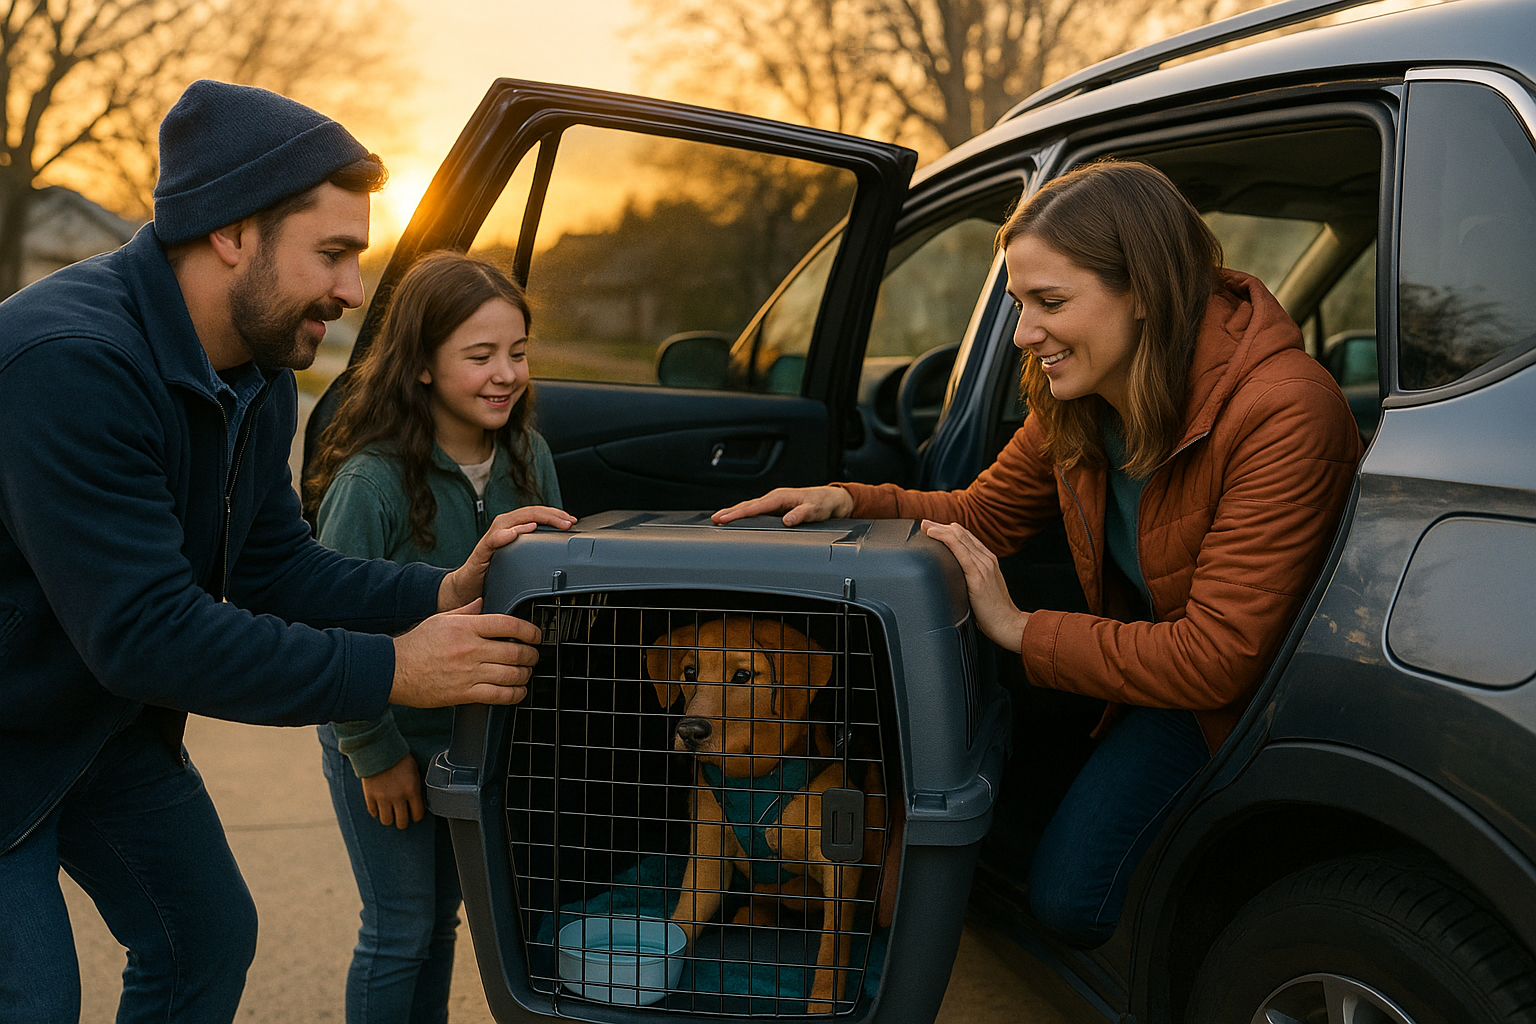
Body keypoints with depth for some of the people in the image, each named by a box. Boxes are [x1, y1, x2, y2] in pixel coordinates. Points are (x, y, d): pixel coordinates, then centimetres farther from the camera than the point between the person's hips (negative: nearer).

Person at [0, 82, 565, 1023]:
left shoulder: (259, 372, -4)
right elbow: (145, 631, -36)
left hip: (113, 724, 9)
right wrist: (390, 671, -32)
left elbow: (274, 568, -2)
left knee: (208, 938, 15)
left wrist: (439, 596, -19)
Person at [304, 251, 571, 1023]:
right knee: (400, 933, 6)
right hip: (384, 739, -5)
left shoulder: (527, 458, -7)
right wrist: (376, 753, -13)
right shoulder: (372, 480, -25)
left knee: (441, 921, 19)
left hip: (475, 734, 5)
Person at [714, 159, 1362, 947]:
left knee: (1073, 897, -14)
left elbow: (1216, 659, -30)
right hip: (1165, 674, 7)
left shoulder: (1281, 412, -31)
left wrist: (1021, 630, -23)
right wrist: (847, 502, -12)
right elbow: (982, 514, 7)